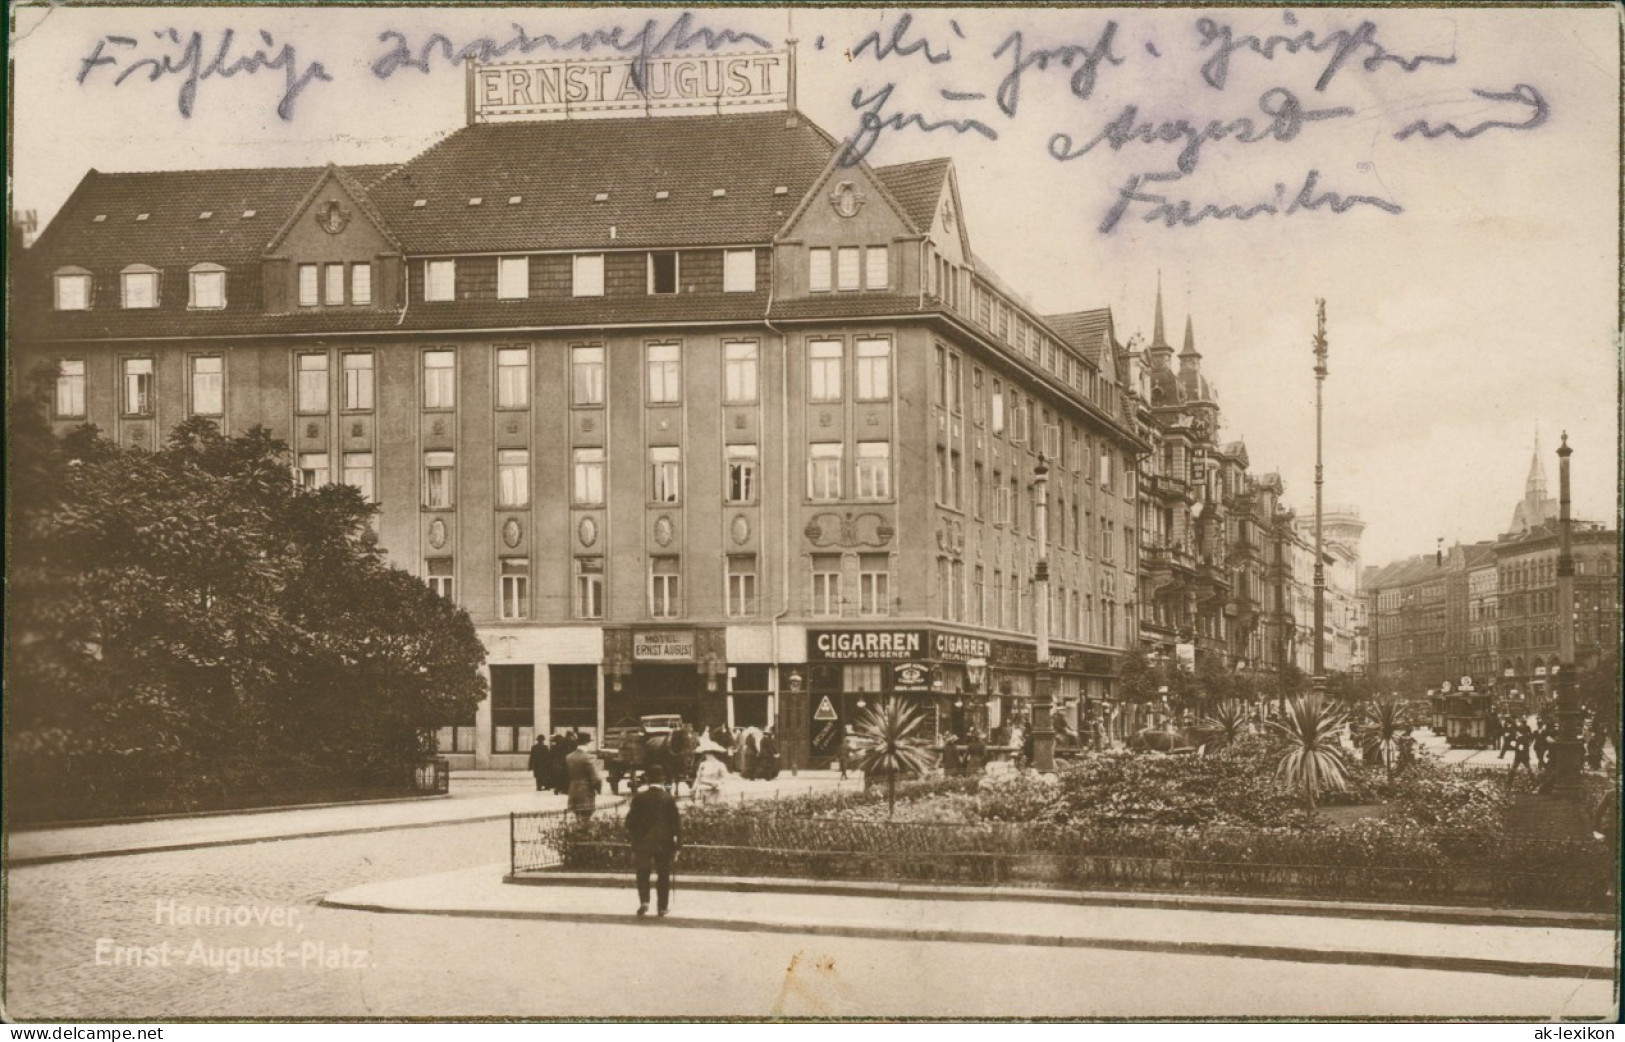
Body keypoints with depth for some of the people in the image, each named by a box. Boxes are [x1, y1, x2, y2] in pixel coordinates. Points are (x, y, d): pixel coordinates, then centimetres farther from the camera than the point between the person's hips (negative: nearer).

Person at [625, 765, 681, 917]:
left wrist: (634, 838, 11)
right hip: (664, 843, 0)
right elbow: (676, 823, -6)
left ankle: (644, 901, -8)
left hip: (643, 842, 0)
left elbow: (630, 821, -3)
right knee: (663, 875, 11)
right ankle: (663, 906, 12)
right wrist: (677, 845, 0)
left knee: (642, 873, 11)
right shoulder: (668, 799, -6)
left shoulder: (639, 798, -5)